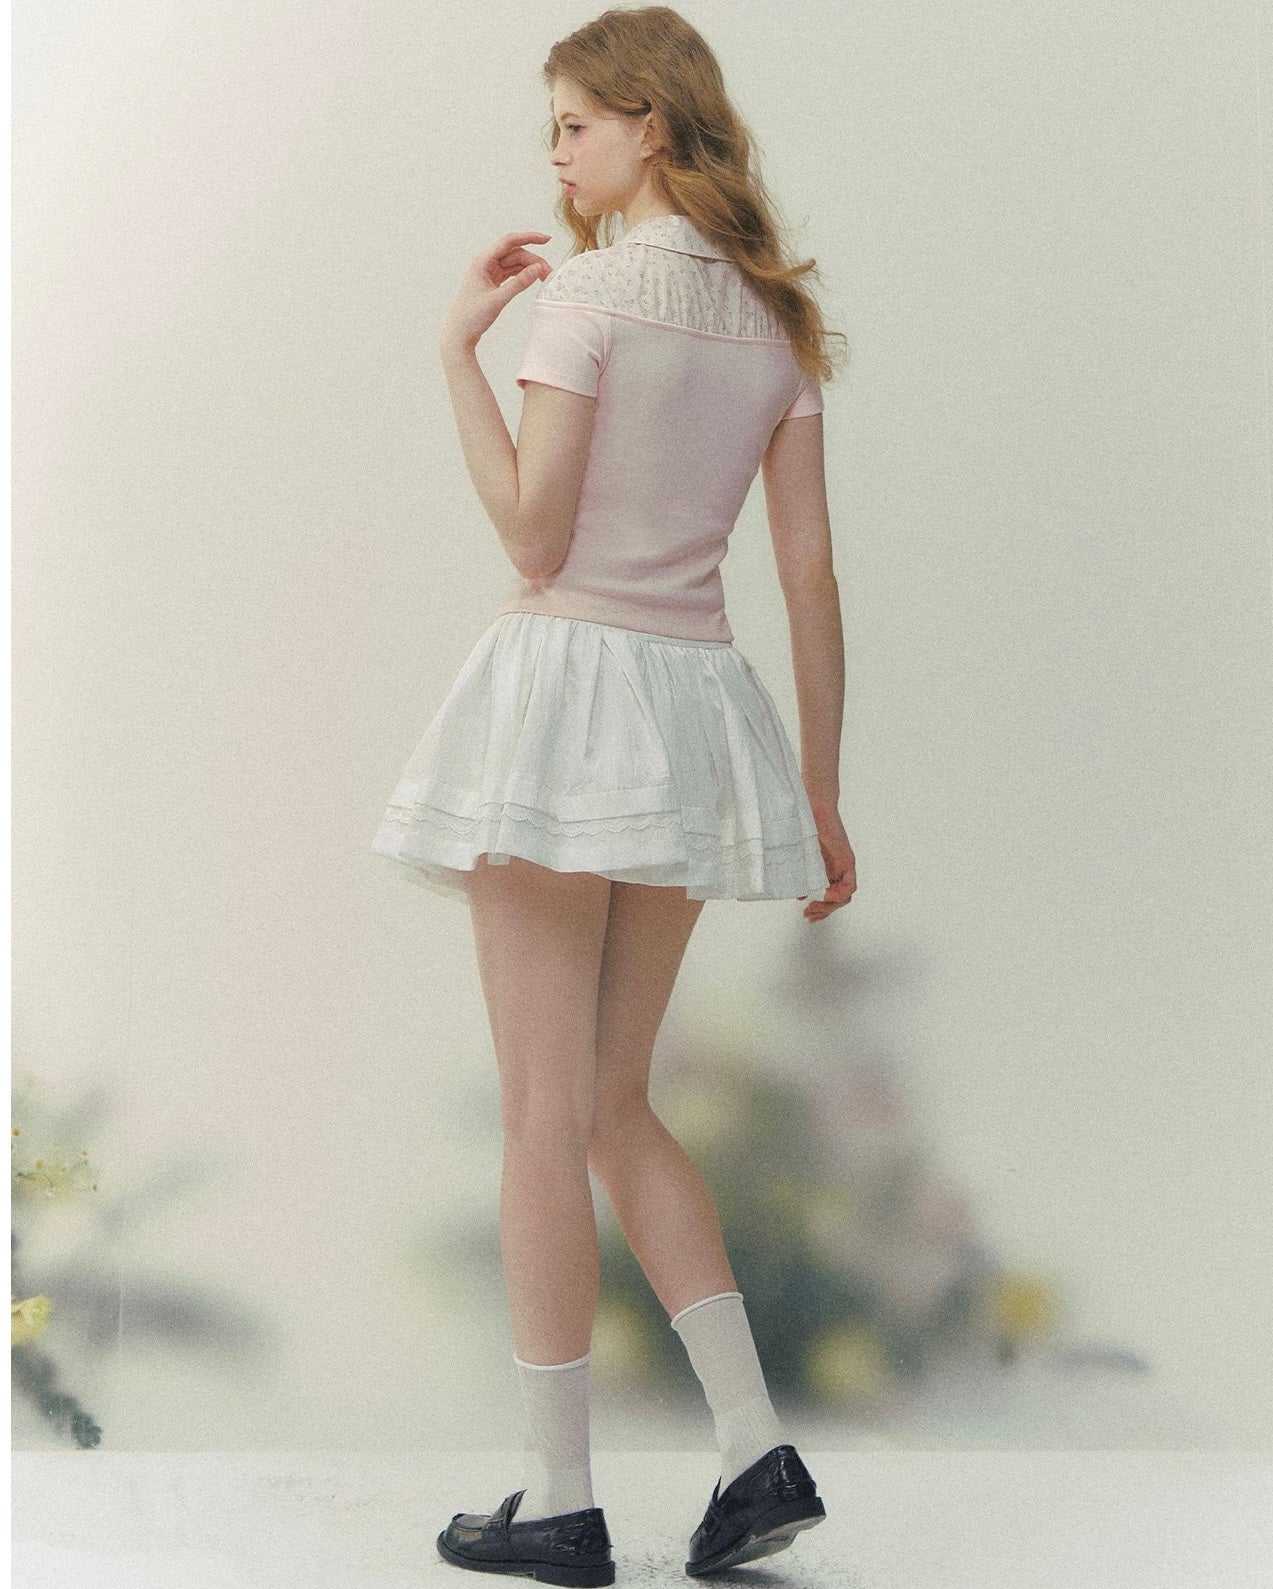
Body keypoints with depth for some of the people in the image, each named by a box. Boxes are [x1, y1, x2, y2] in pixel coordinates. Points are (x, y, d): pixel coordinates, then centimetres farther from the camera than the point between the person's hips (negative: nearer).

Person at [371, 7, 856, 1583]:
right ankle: (756, 1448, 10)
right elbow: (811, 576, 10)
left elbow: (533, 536, -11)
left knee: (545, 1113, 1)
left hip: (574, 681, -7)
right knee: (614, 1106, 15)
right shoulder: (774, 317, 12)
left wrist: (458, 346, -4)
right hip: (698, 701, 7)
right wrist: (820, 791, 13)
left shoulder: (591, 286, -8)